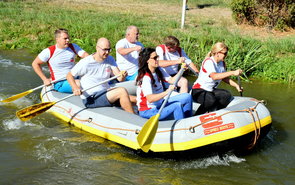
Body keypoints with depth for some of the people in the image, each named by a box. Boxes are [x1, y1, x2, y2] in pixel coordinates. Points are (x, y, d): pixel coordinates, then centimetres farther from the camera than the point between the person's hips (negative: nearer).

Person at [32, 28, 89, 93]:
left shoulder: (73, 47, 5)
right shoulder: (49, 52, -7)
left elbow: (85, 55, -7)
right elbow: (35, 64, 0)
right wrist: (45, 79, -4)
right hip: (60, 83, -5)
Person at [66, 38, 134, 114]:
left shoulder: (110, 60, 7)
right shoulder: (86, 63, -10)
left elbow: (119, 78, -4)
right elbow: (69, 75, -4)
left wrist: (122, 76, -29)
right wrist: (75, 87, -23)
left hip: (105, 93, 7)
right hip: (91, 99, -7)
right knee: (122, 91, -24)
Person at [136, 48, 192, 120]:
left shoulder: (158, 71, 5)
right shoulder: (145, 78, -24)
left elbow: (171, 80, 3)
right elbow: (150, 99, -34)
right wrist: (167, 92, -44)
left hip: (160, 104, 10)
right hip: (148, 112, -10)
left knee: (187, 97, 2)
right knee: (177, 106, -28)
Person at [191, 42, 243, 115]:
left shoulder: (222, 63, 8)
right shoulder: (208, 62, -20)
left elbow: (224, 78, 15)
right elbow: (214, 76, -36)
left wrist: (236, 85, 0)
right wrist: (232, 72, -40)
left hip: (211, 90, 8)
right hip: (199, 91, -8)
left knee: (227, 95, -14)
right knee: (211, 100, -36)